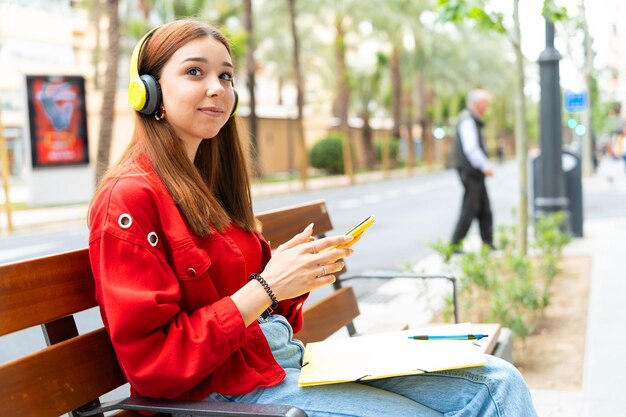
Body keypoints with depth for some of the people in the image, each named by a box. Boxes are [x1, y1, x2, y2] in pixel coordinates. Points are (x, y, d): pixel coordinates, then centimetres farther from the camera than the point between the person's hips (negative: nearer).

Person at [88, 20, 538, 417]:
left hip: (286, 358, 8)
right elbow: (152, 364, -18)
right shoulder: (130, 196, -13)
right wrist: (266, 287, -21)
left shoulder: (207, 183, 13)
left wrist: (298, 275, -4)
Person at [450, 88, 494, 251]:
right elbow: (470, 149, -21)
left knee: (485, 210, 11)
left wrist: (485, 165, 14)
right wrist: (485, 166, -20)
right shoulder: (467, 120, -13)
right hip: (470, 171, -10)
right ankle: (455, 244, -4)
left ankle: (488, 244, 16)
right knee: (470, 210, -9)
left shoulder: (474, 120, 20)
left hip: (475, 172, 10)